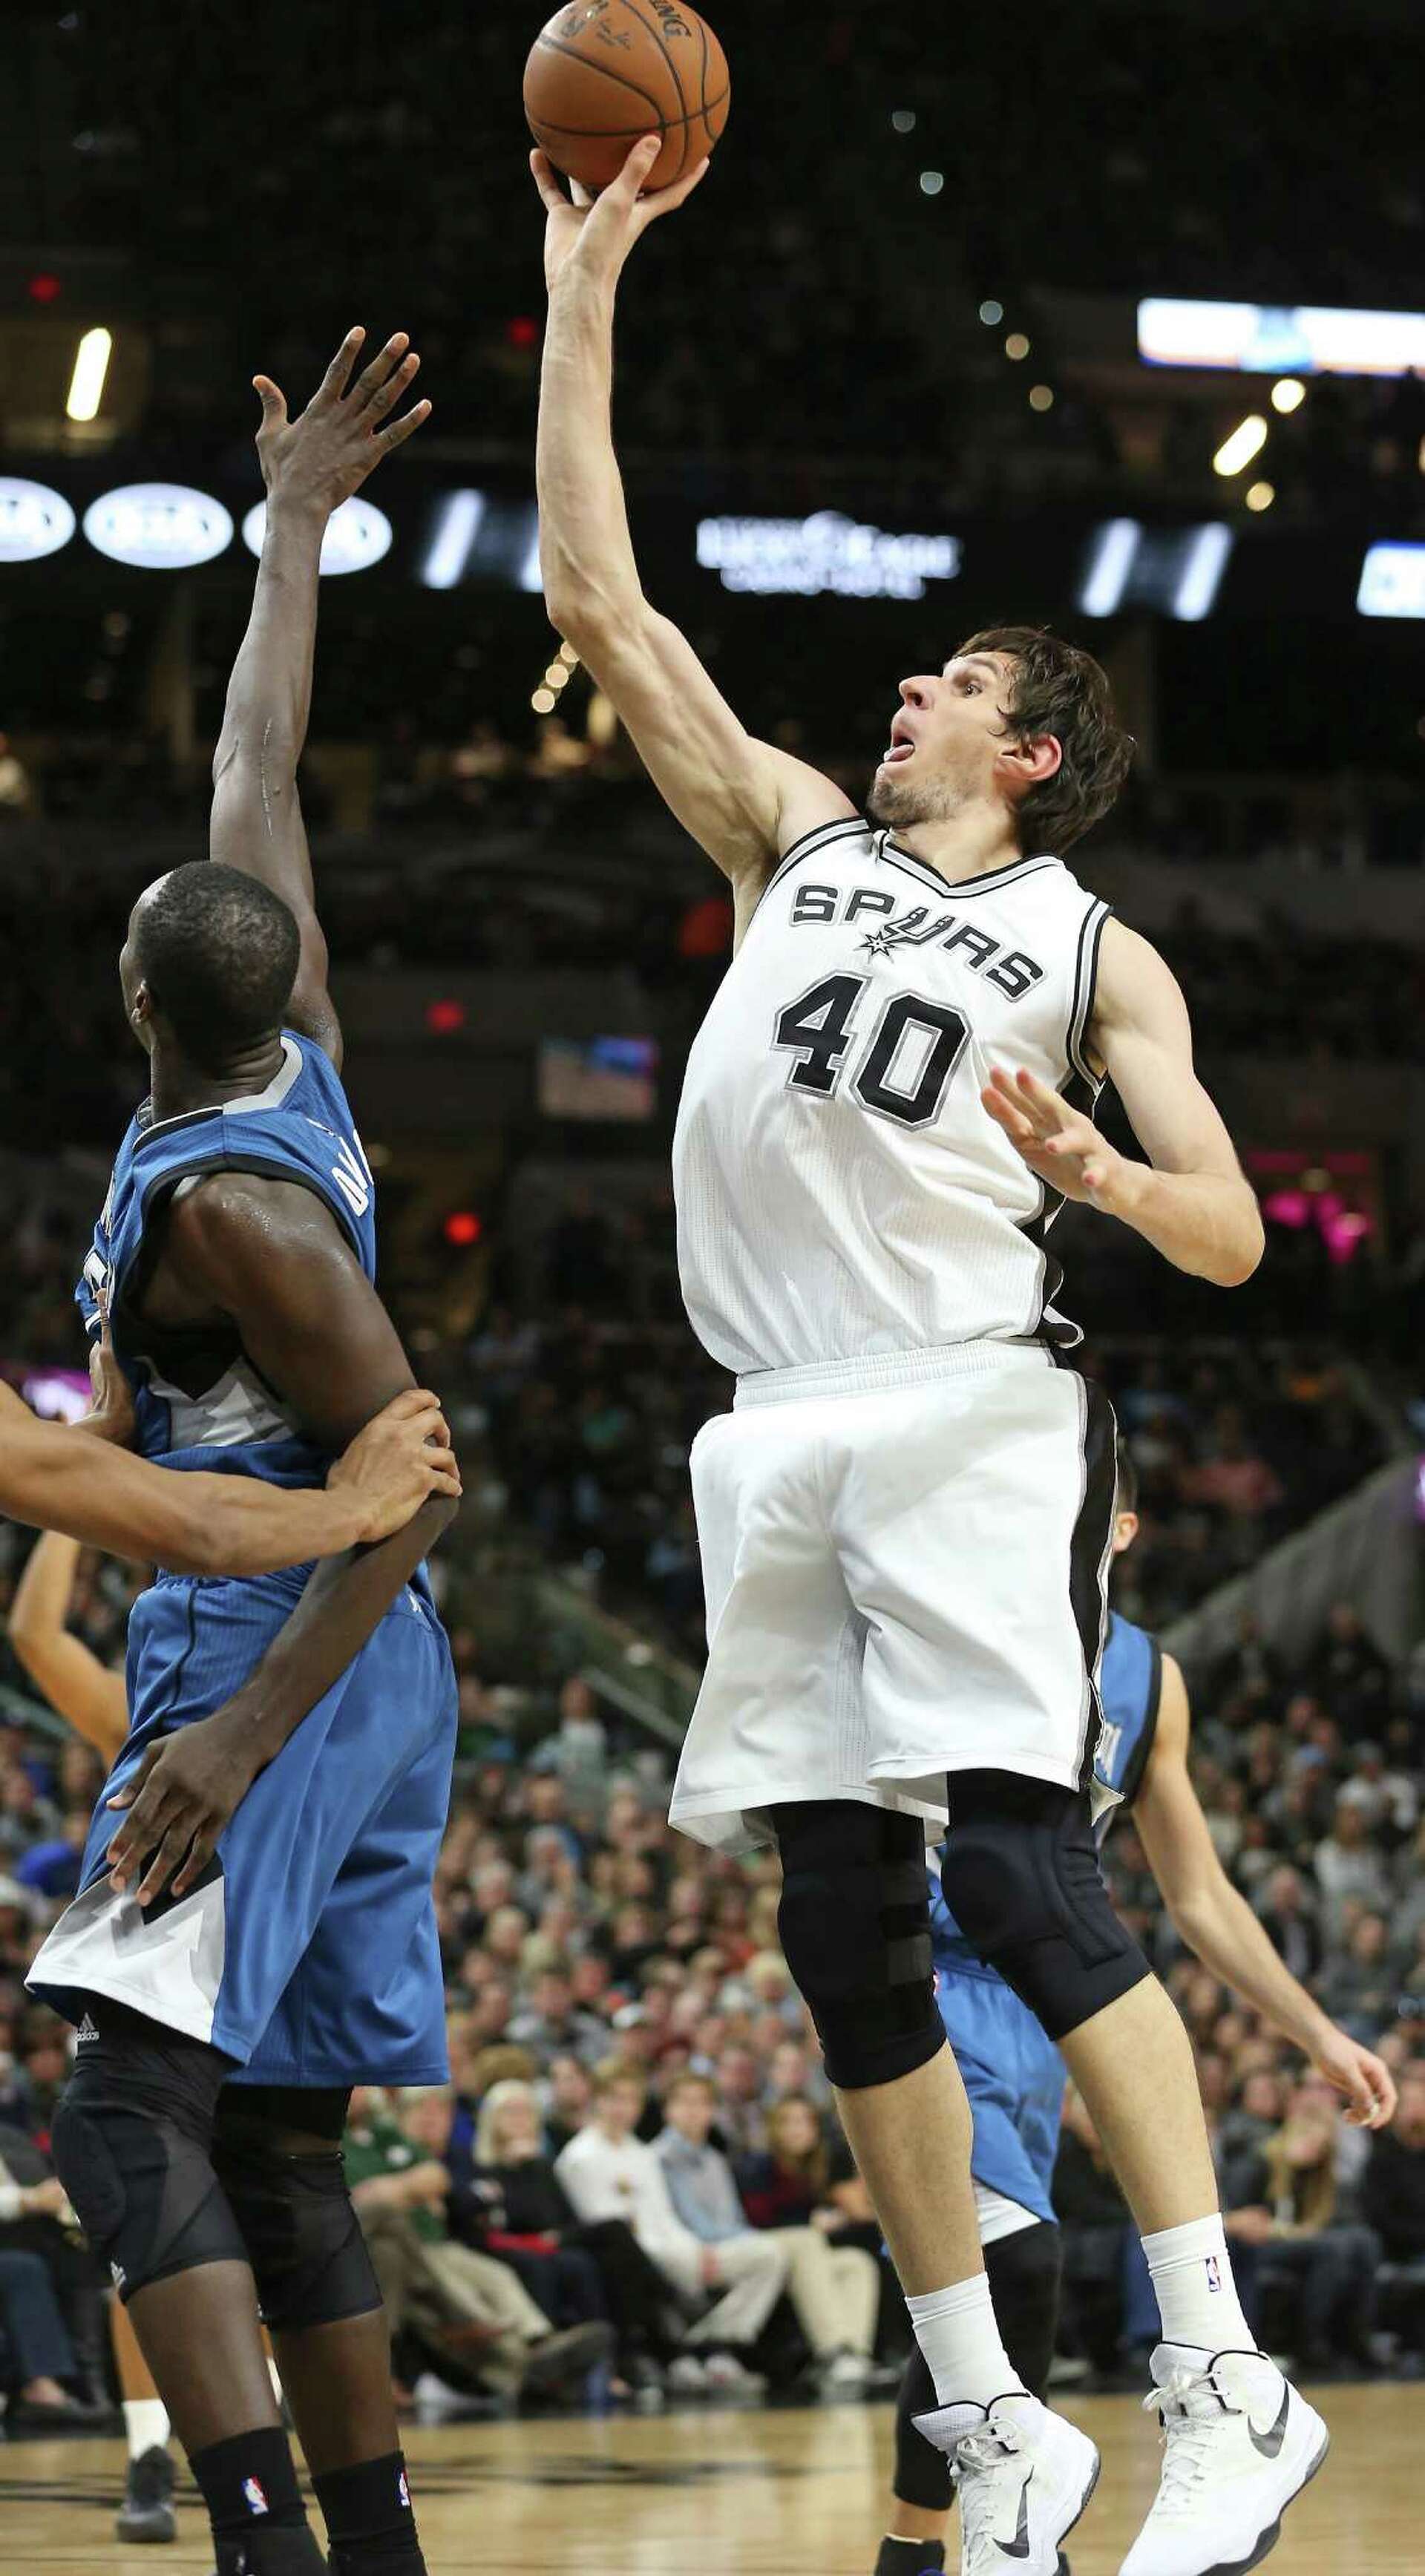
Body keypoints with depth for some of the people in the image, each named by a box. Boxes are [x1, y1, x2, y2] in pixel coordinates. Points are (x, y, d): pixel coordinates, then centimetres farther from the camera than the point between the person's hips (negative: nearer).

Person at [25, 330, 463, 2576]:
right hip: (351, 1662, 10)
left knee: (134, 2113, -19)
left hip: (277, 1648, -10)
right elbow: (258, 772, 20)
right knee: (277, 2145, 12)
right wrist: (294, 529, 28)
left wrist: (246, 1733, -26)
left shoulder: (224, 1200, -17)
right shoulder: (298, 1061, 6)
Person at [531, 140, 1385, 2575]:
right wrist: (582, 300, 14)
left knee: (1018, 1866, -18)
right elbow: (598, 603, 17)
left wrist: (1094, 1167, -18)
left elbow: (1232, 1235, 3)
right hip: (785, 1437, 5)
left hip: (976, 1411, -5)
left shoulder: (1096, 951, 10)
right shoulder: (799, 835, 20)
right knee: (844, 1923, 2)